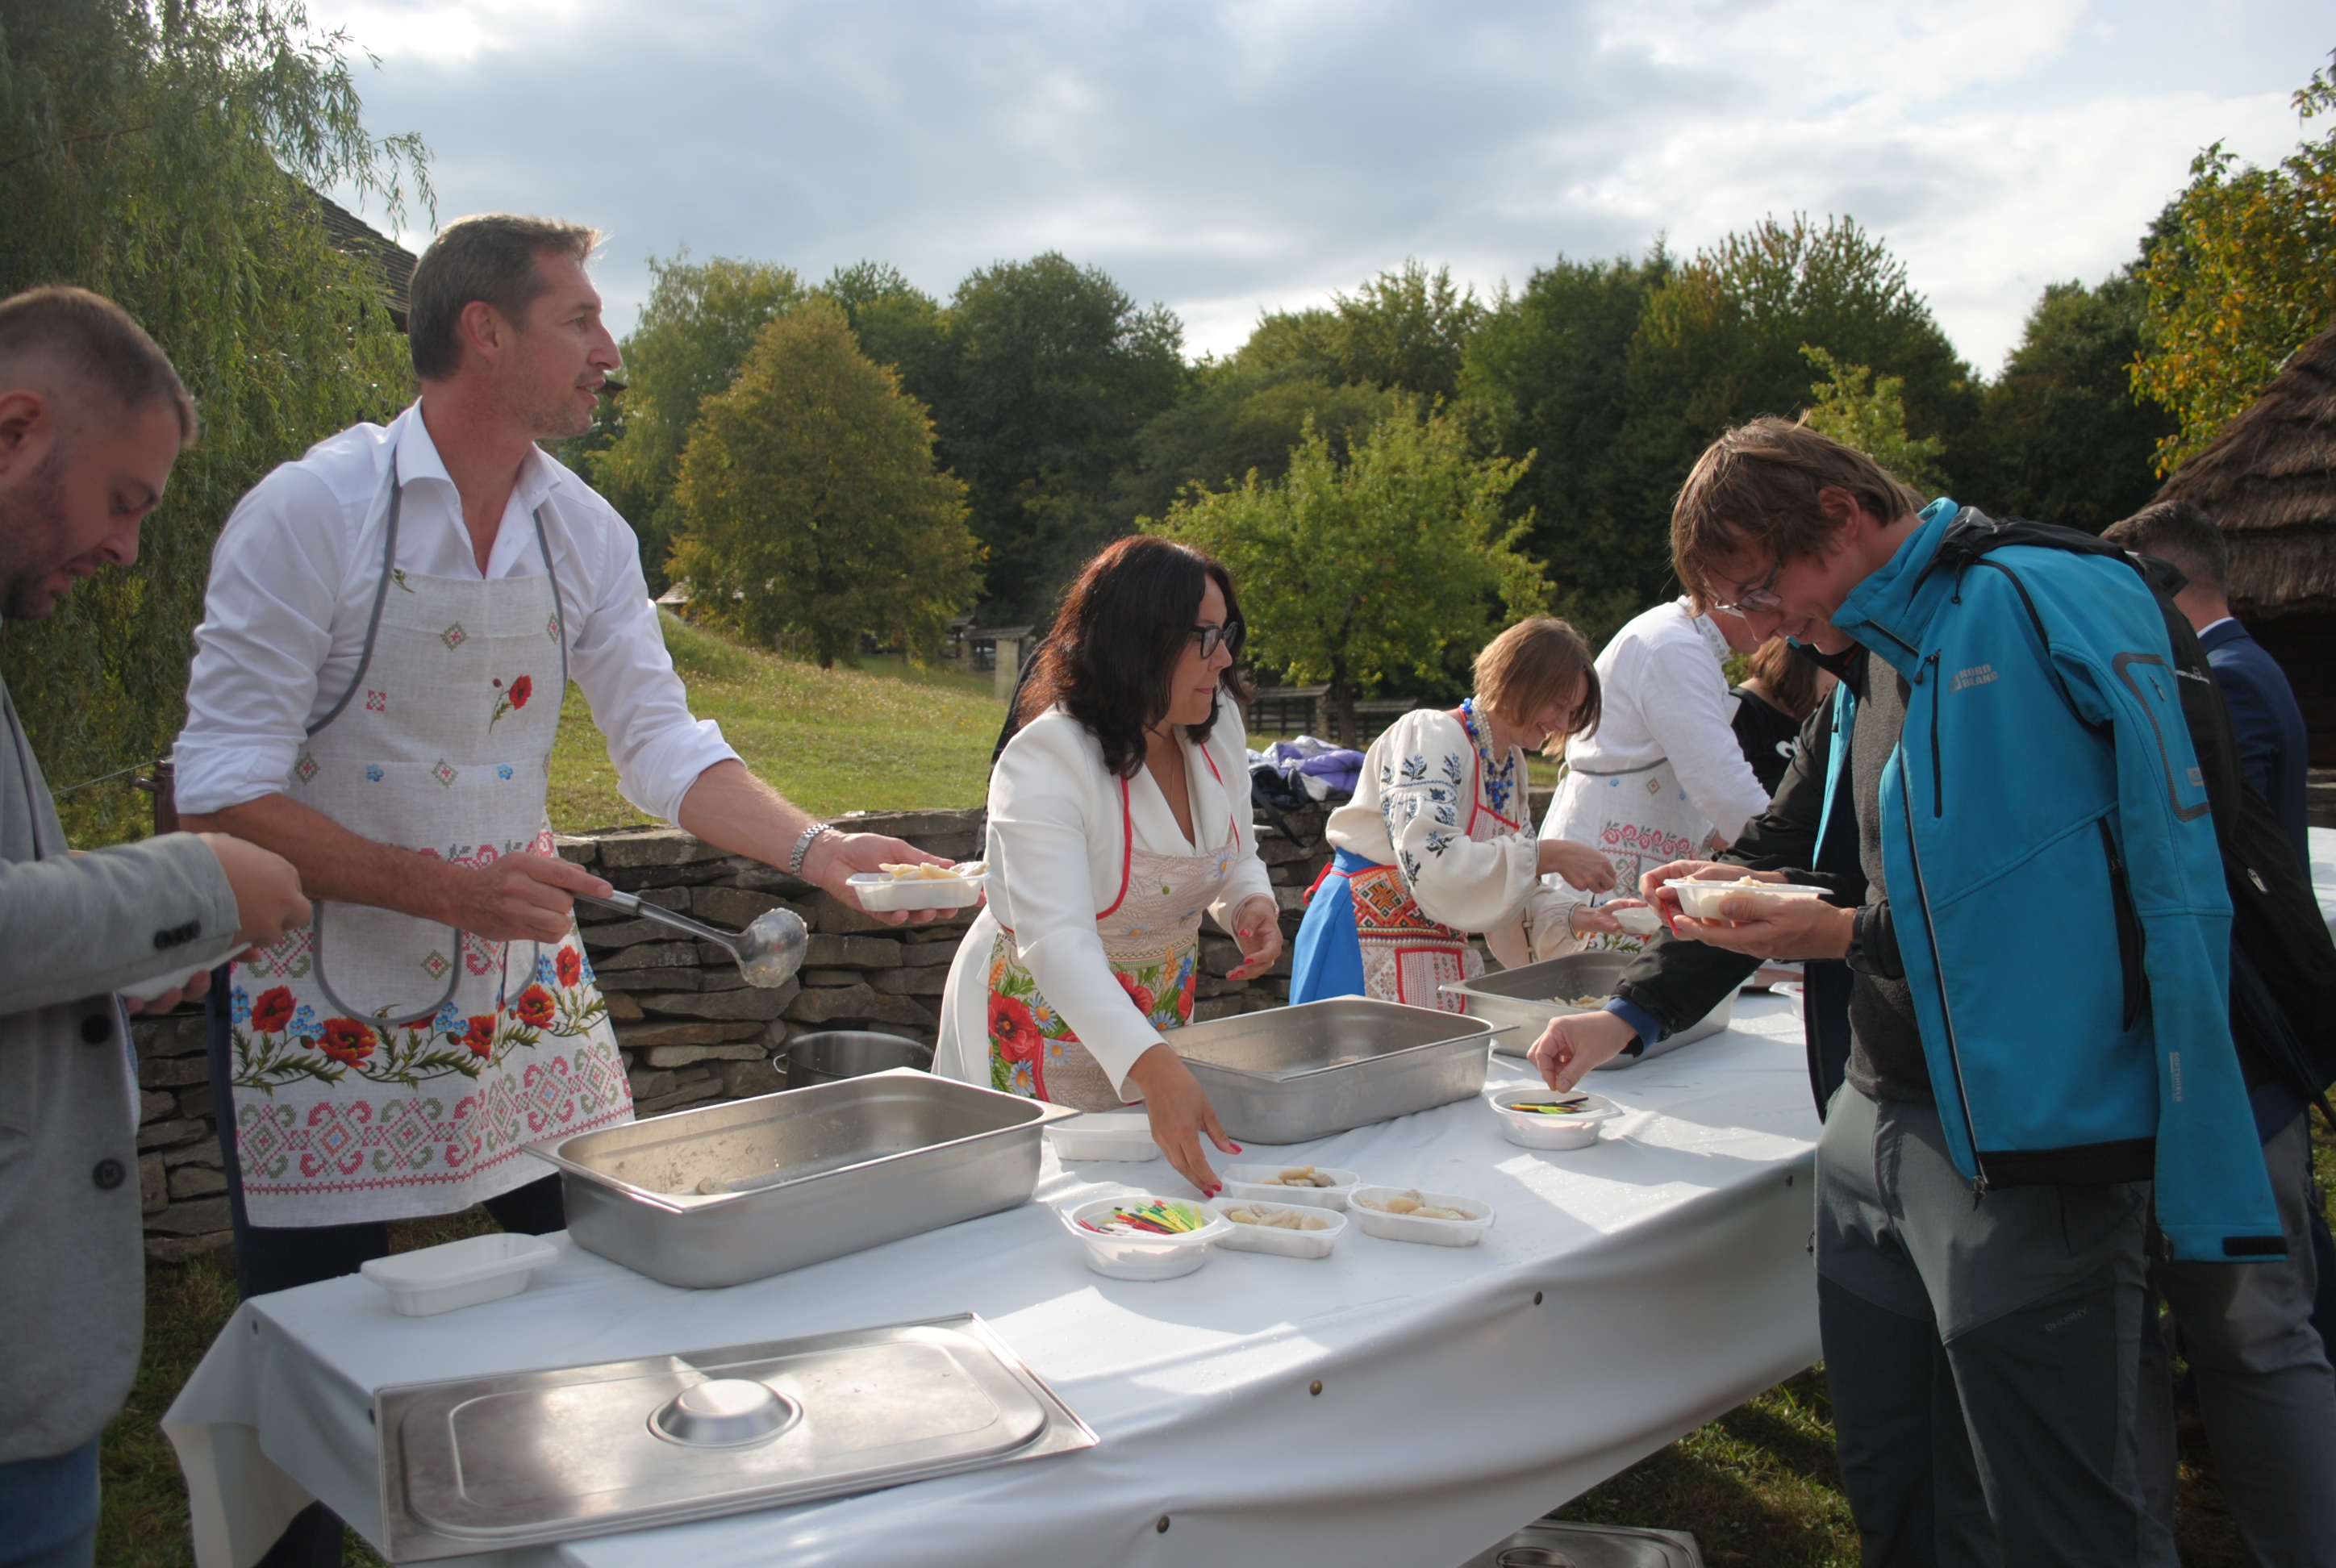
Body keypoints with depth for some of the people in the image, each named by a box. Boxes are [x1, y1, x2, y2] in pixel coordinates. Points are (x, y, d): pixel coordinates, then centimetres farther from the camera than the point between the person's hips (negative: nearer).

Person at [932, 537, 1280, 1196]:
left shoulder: (1216, 726, -7)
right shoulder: (1046, 761, -28)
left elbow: (1236, 861, 9)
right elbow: (1057, 941, -40)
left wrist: (1252, 903, -16)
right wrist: (1153, 1069, -53)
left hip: (1155, 1034, 6)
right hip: (1043, 1031, -6)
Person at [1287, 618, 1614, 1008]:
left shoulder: (1511, 766, 11)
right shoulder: (1431, 735, -15)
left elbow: (1510, 883, 13)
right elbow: (1429, 862, -29)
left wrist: (1569, 917, -5)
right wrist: (1548, 855, -25)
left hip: (1442, 956, 8)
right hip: (1365, 946, -8)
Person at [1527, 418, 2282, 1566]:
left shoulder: (2048, 608, -11)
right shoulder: (1865, 667, 14)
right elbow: (1785, 855, 22)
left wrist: (1842, 936, -12)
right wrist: (1628, 1018, 16)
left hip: (2021, 1145, -8)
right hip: (1877, 1127, 8)